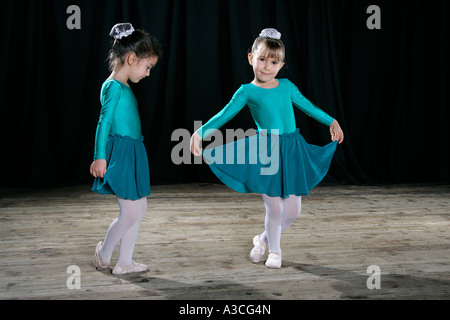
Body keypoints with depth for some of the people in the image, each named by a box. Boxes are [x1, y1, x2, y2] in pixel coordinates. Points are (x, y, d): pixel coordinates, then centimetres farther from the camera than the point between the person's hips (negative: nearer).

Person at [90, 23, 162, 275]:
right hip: (120, 154, -10)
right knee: (130, 213, -5)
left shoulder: (126, 88, 15)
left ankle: (125, 262, 20)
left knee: (141, 208, 12)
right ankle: (104, 254, 18)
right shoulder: (113, 87, -13)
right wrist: (100, 157, -19)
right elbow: (104, 122, -16)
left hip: (133, 154, 10)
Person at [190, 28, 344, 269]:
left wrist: (331, 122, 30)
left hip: (292, 151, 4)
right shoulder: (246, 91, -3)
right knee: (274, 208, -2)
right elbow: (224, 116, -7)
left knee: (293, 210, 6)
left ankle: (264, 239, 32)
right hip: (266, 153, -4)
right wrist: (200, 133, -19)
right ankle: (274, 251, 25)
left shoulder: (286, 86, 8)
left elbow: (308, 107, 22)